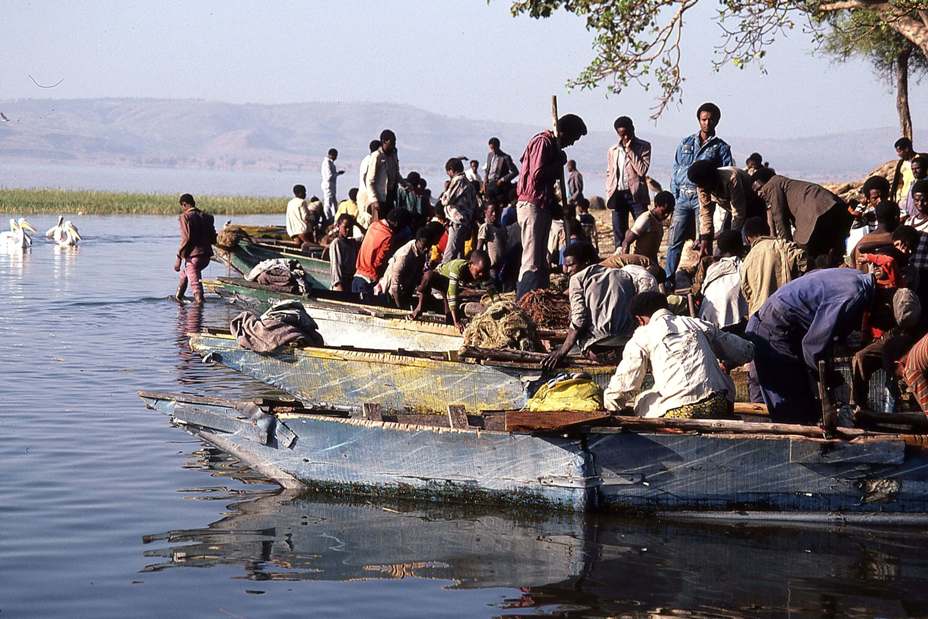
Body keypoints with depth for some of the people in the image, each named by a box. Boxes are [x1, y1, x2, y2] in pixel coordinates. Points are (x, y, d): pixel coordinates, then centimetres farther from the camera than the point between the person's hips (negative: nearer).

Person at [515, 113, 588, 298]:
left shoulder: (552, 144, 19)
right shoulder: (542, 142, -12)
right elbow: (537, 176, -22)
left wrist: (554, 206, 16)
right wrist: (559, 164, -10)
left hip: (542, 206, 11)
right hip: (532, 205, -11)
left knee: (540, 260, 14)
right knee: (533, 261, -12)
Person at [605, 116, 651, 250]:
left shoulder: (643, 147, 2)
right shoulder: (613, 151, 14)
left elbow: (642, 170, -9)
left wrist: (630, 151, -10)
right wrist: (609, 196, 8)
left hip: (636, 194, -4)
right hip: (618, 195, 4)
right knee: (619, 235, 4)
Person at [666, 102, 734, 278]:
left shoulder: (721, 147, 7)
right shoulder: (686, 143, 15)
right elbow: (676, 170, 16)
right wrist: (675, 196, 6)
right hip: (683, 198, 3)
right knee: (675, 240, -1)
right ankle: (668, 278, 2)